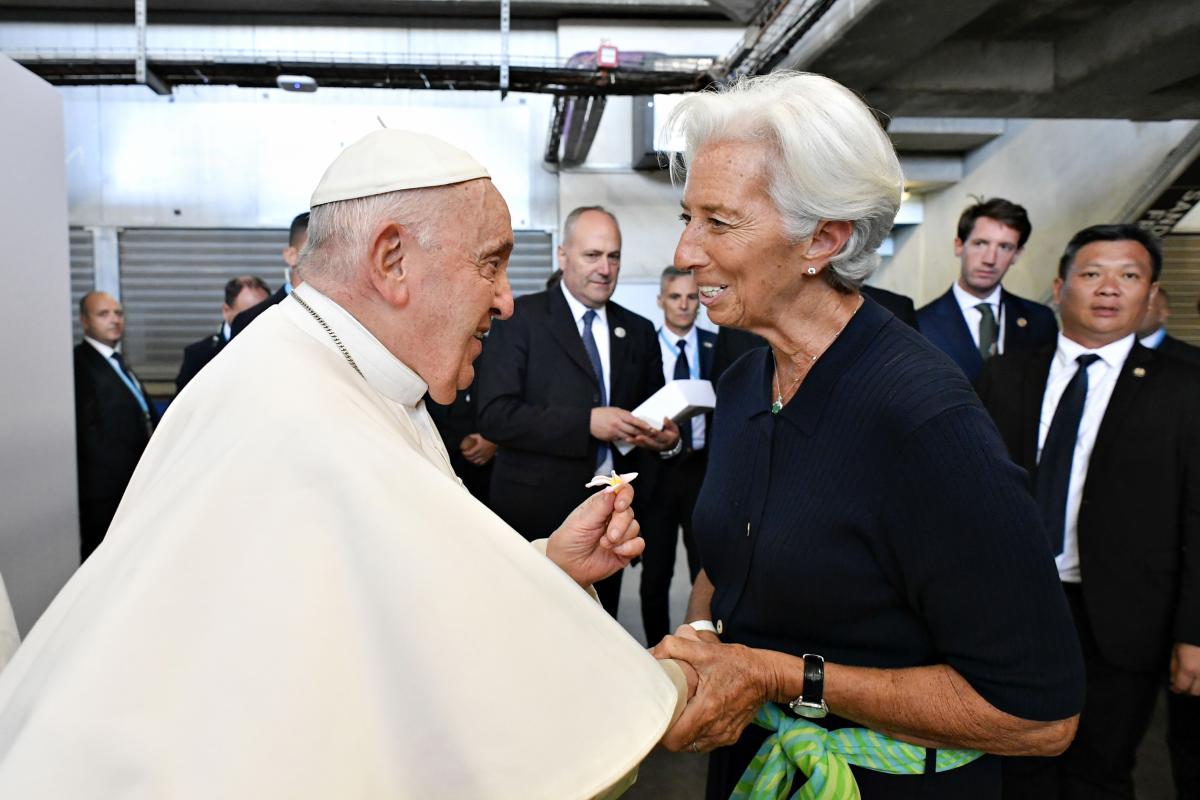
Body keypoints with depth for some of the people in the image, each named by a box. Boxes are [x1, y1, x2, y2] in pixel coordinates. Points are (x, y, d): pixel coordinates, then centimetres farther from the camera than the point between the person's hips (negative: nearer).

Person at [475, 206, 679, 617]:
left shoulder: (639, 331, 10)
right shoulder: (521, 318, -6)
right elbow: (494, 415, -15)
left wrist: (666, 436, -7)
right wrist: (587, 422, -23)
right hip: (537, 513, -4)